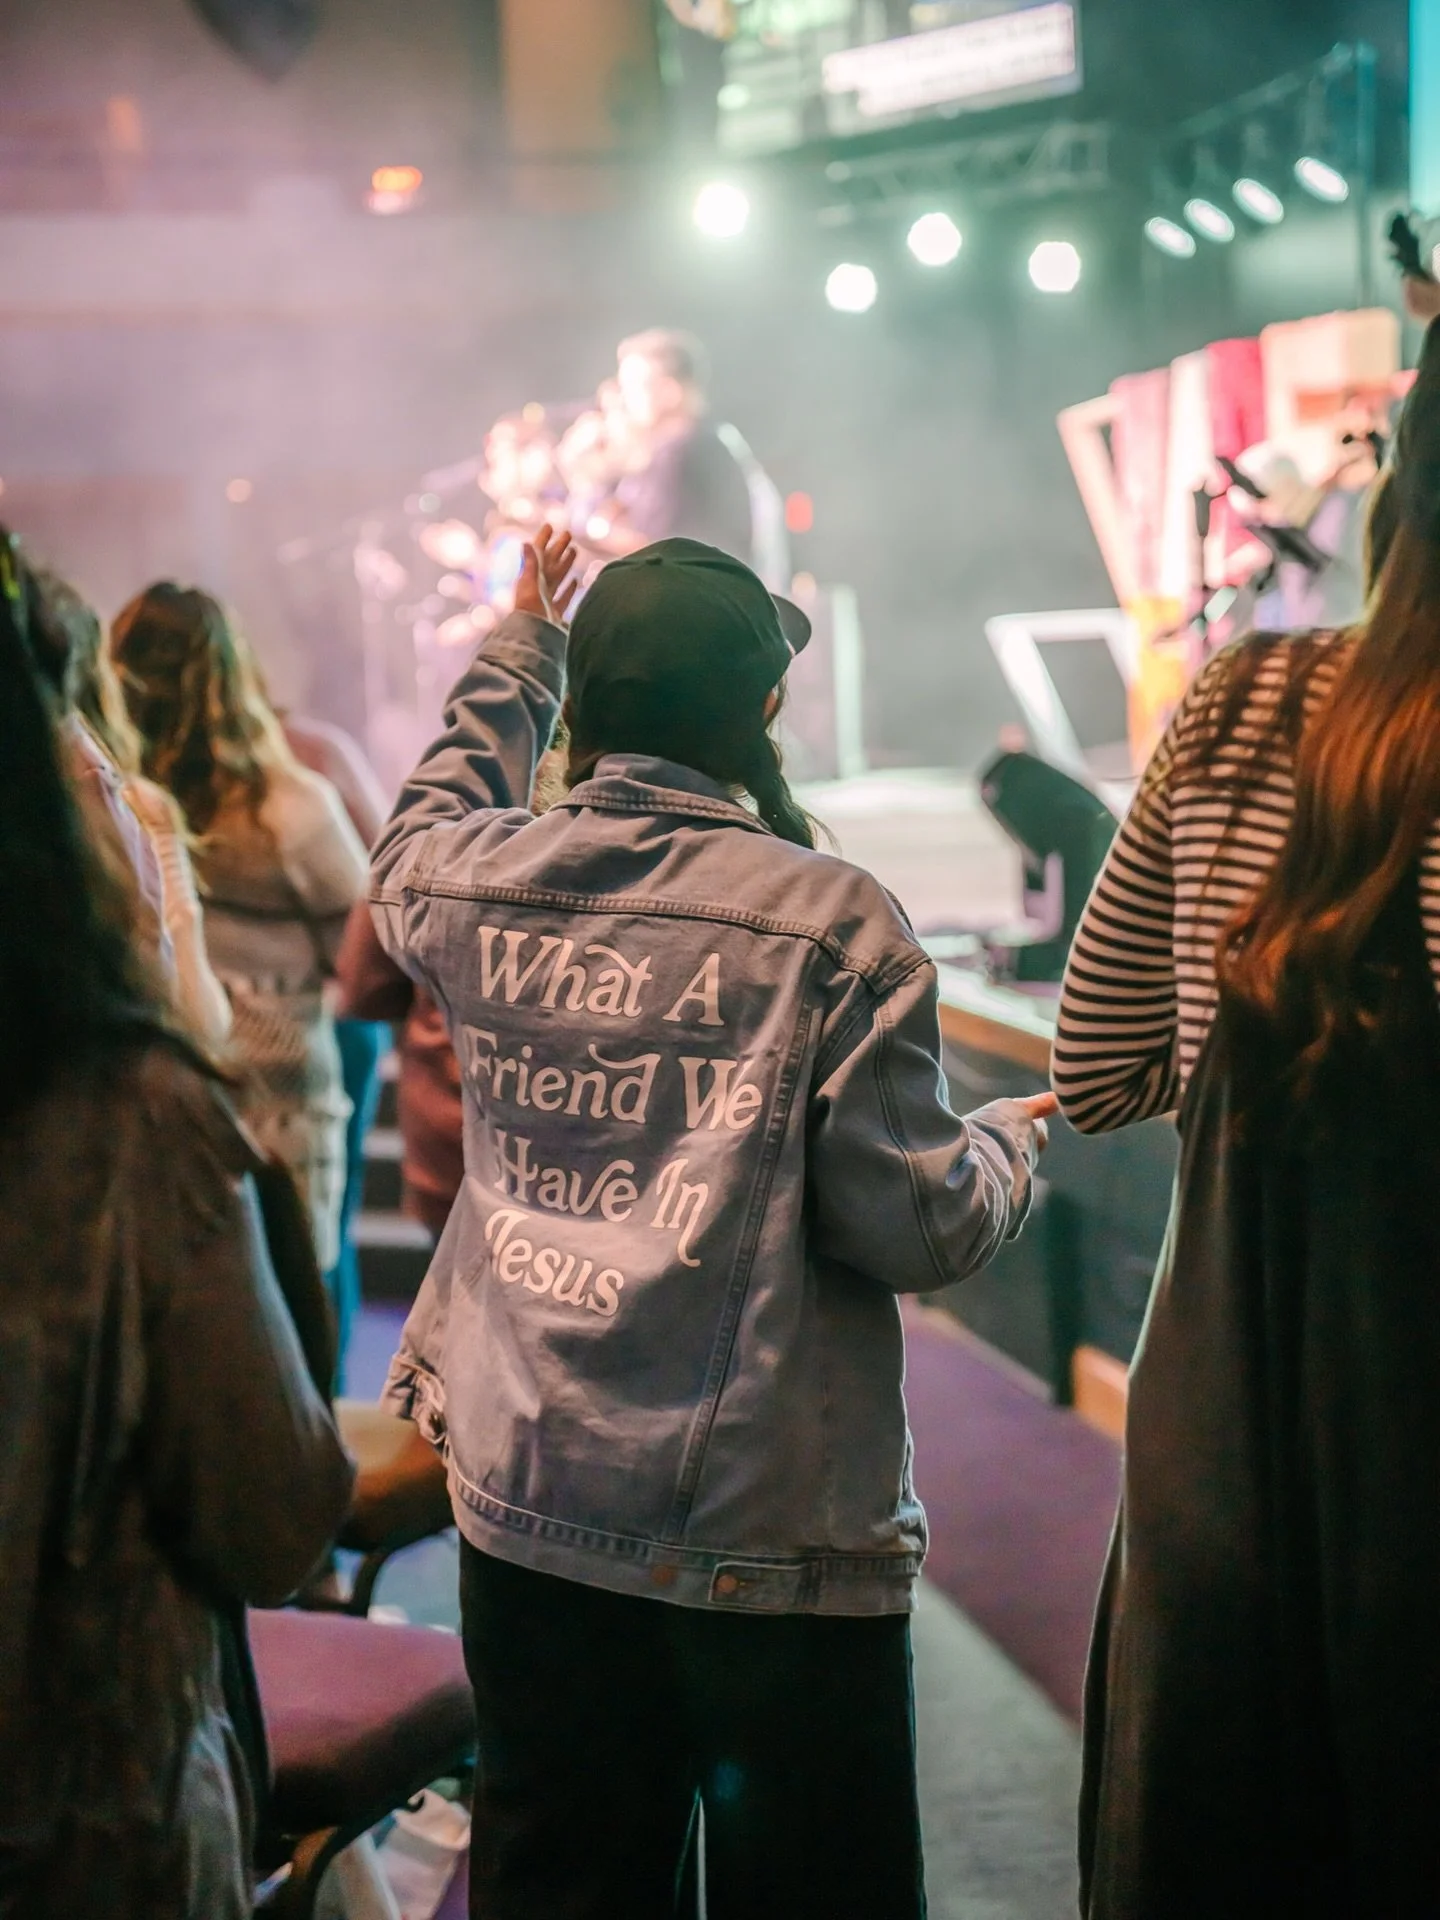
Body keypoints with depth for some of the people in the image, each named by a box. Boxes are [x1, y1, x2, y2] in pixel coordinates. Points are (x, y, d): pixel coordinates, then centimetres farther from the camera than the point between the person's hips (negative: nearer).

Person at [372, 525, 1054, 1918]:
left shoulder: (470, 885, -1)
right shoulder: (833, 922, -14)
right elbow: (918, 1227, -14)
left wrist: (521, 648, 36)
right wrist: (1009, 1138, 8)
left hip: (523, 1500, 5)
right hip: (770, 1529, -4)